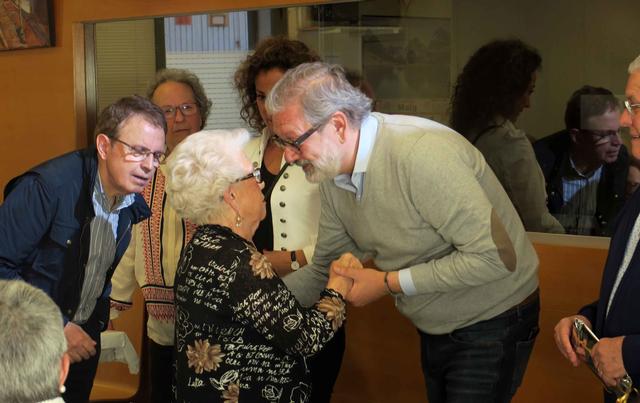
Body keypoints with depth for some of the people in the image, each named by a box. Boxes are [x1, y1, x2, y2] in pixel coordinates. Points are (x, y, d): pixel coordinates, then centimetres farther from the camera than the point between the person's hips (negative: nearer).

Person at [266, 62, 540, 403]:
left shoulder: (422, 153, -31)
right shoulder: (333, 175, -5)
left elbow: (494, 257, -31)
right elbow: (325, 268, 5)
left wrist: (389, 283, -25)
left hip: (492, 324, -7)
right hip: (435, 329, 7)